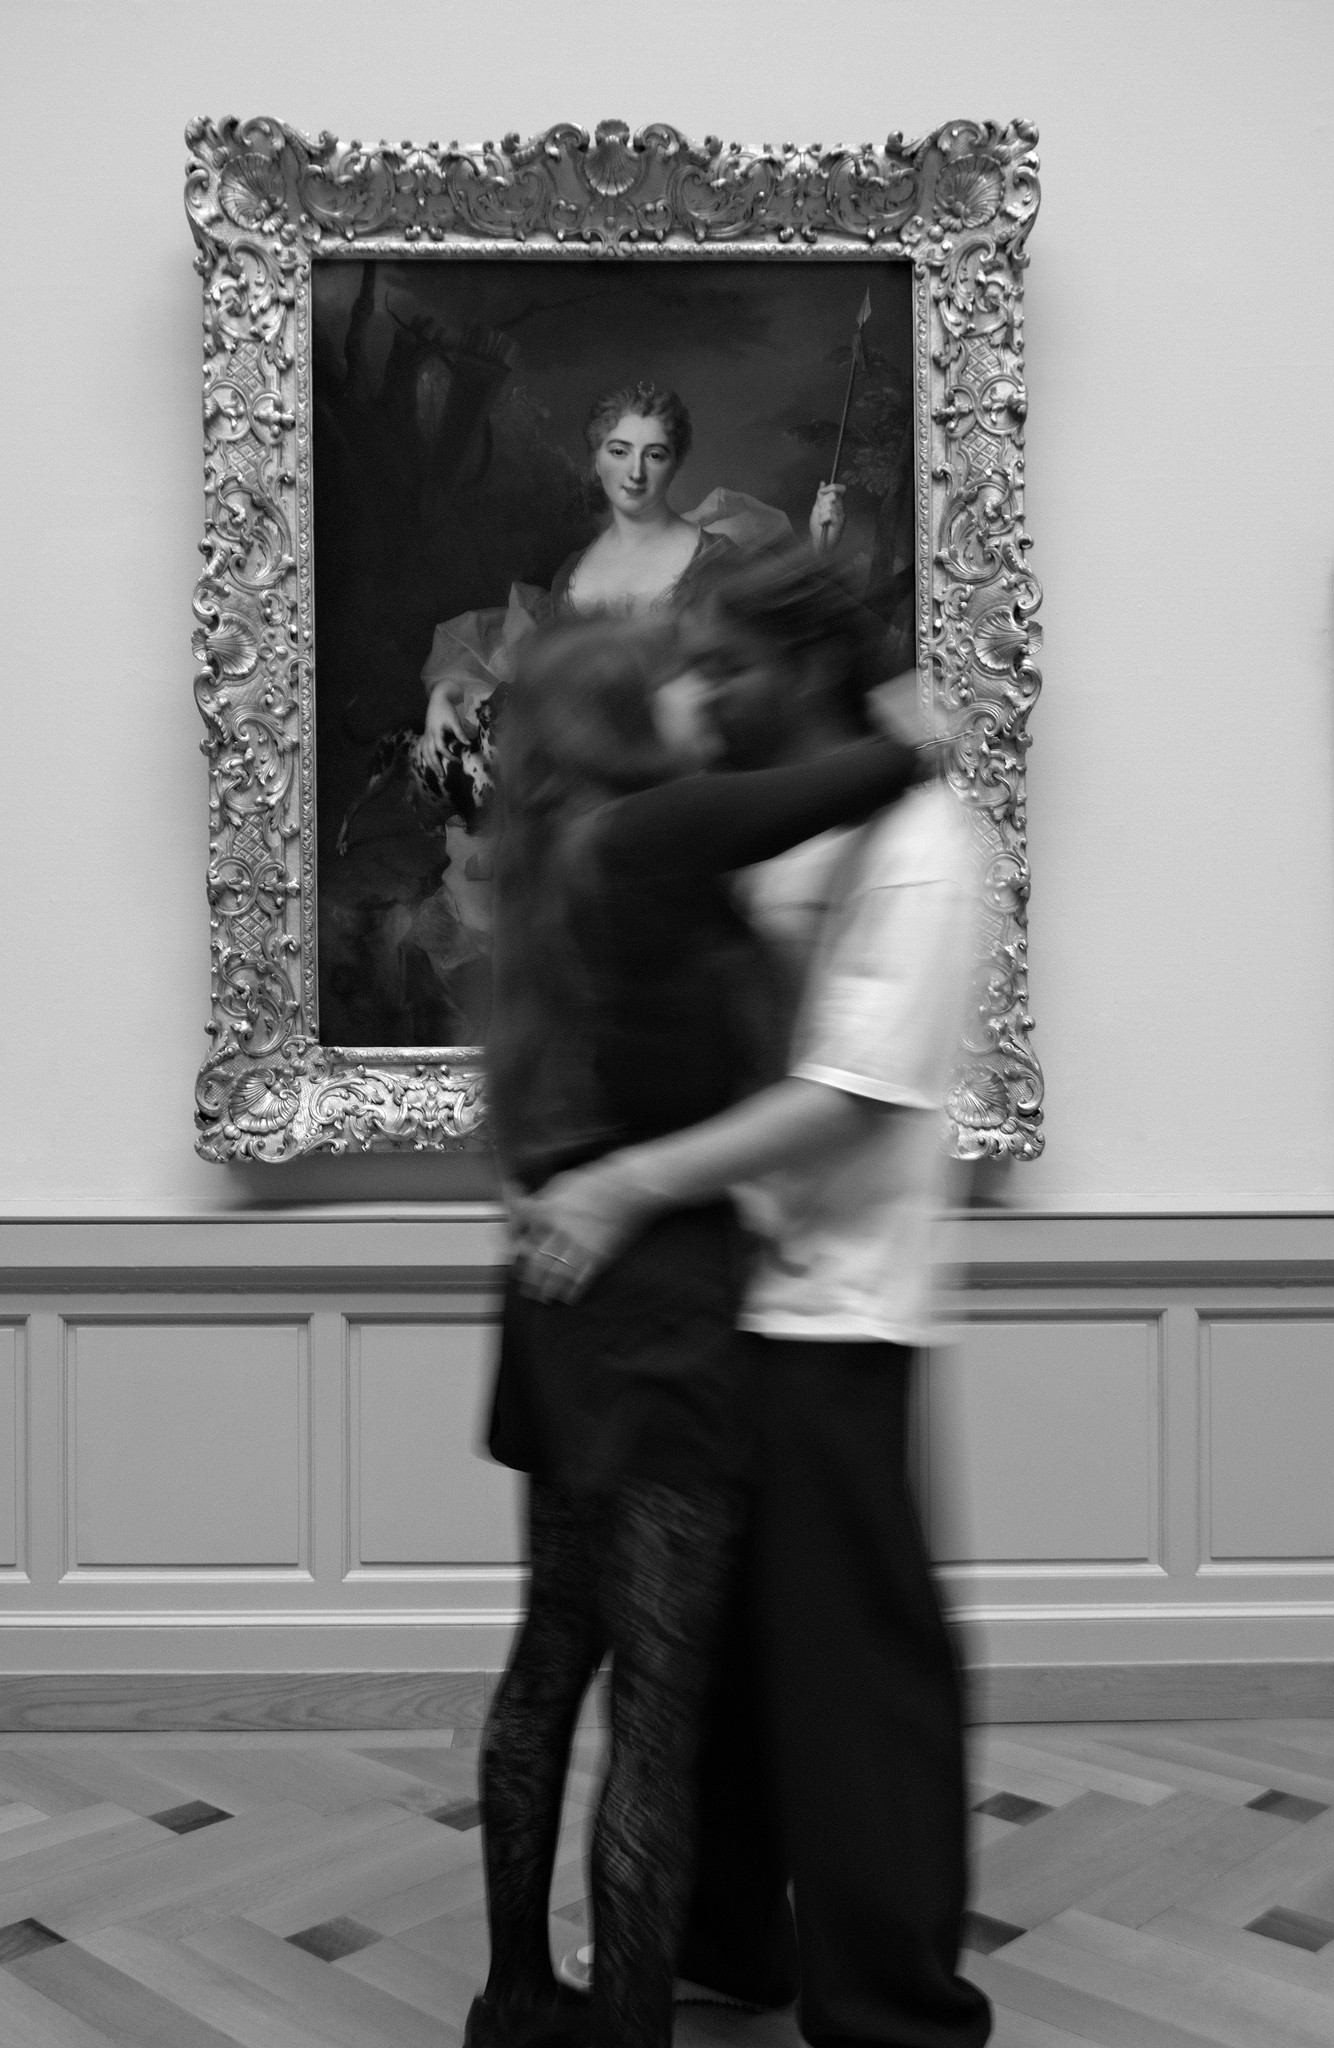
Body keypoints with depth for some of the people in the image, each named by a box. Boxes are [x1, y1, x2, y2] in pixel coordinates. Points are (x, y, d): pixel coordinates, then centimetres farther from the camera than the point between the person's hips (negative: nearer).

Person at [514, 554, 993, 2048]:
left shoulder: (908, 839, -13)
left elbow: (849, 1093, -22)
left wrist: (631, 1185, -25)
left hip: (826, 1303, -8)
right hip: (713, 1280, 8)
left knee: (850, 1654, 1)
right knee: (712, 1631, 17)